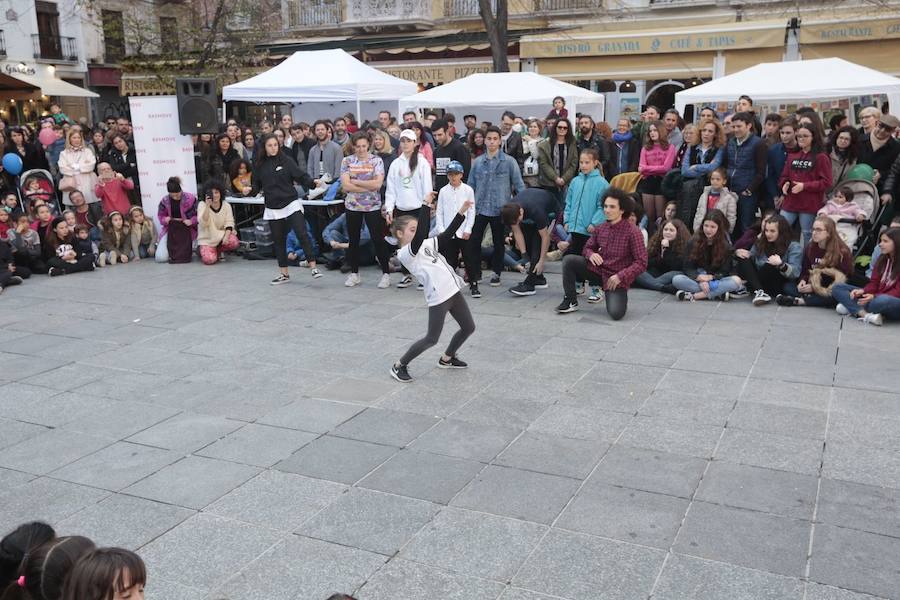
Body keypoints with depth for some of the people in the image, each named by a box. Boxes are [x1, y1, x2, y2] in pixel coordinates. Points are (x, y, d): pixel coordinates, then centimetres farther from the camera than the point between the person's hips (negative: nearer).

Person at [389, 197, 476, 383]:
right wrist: (426, 205, -26)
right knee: (431, 339, -2)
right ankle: (399, 366, 14)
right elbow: (421, 235, -26)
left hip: (453, 290, 8)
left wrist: (461, 212, 2)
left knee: (468, 327, 17)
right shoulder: (405, 254, -11)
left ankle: (447, 359, 37)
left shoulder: (426, 244, 14)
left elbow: (447, 234, 11)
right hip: (438, 298, -8)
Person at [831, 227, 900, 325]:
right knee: (838, 287, -5)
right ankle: (866, 314, -27)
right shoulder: (882, 259, 12)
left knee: (882, 301, -45)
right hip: (876, 296, 8)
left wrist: (875, 296, -30)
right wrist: (863, 291, -14)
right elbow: (874, 283, 8)